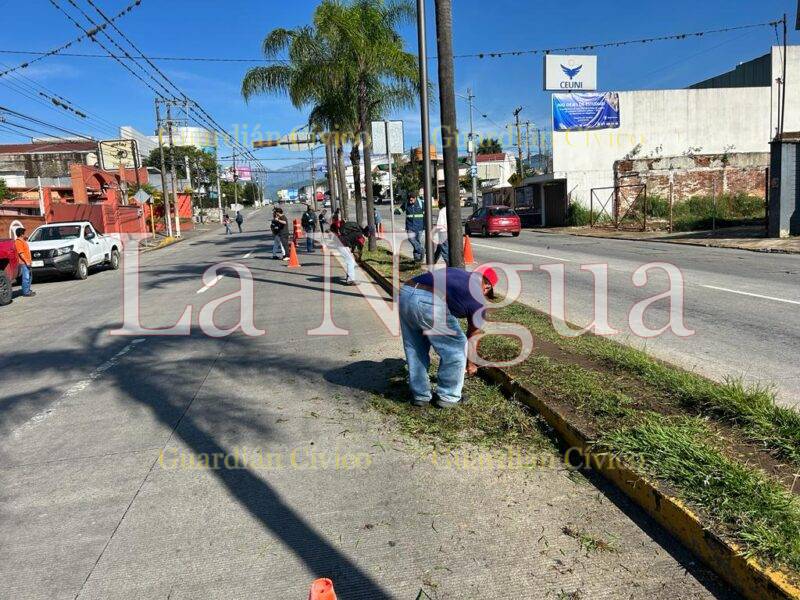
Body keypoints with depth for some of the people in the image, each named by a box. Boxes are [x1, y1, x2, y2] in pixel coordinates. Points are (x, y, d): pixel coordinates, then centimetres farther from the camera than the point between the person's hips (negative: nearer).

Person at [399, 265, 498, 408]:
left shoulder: (458, 274, 33)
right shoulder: (477, 300, 18)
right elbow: (471, 337, 29)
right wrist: (469, 364, 45)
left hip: (405, 293, 7)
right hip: (429, 303, -6)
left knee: (414, 350, 24)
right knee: (456, 349, 17)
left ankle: (420, 396, 36)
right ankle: (448, 397, 29)